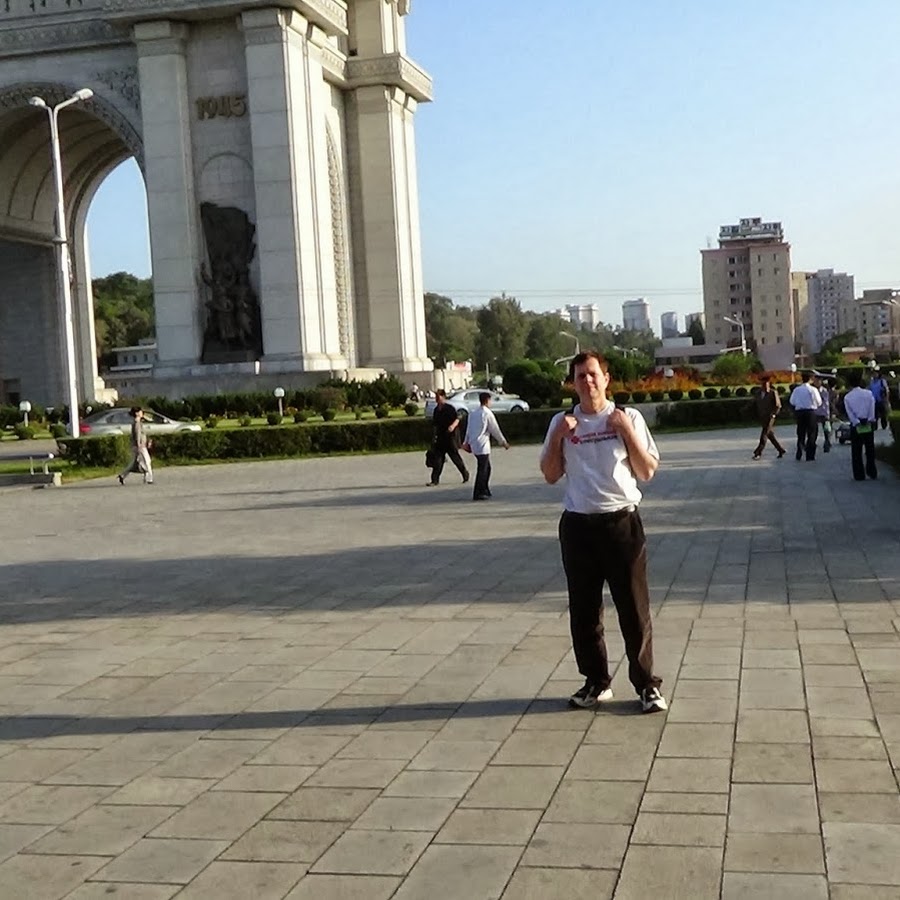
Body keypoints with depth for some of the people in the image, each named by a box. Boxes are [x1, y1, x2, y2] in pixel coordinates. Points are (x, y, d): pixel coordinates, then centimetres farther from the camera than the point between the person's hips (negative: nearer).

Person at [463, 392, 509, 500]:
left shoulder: (473, 413, 10)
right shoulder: (488, 414, -10)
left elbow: (468, 428, 15)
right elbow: (495, 430, -5)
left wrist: (467, 442, 25)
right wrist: (504, 442, 6)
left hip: (474, 445, 8)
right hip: (482, 445, -8)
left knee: (486, 467, 18)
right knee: (482, 469, -3)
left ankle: (485, 491, 23)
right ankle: (478, 494, -3)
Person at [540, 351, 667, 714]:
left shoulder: (627, 418, 2)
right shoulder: (562, 422, 6)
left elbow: (647, 472, 0)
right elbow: (550, 476, 7)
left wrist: (627, 431, -11)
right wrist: (558, 437, -6)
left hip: (622, 521, -2)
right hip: (578, 525, 2)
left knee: (634, 608, 1)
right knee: (584, 610, 8)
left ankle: (646, 684, 11)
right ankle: (596, 682, 21)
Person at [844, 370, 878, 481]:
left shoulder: (847, 397, -1)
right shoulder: (869, 394, 0)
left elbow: (850, 413, -7)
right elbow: (872, 409, -7)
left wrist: (857, 423, -9)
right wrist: (870, 420, -8)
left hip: (856, 426, -1)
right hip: (869, 425, 1)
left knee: (856, 452, 5)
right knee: (870, 450, 14)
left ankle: (859, 475, 4)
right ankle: (872, 472, 18)